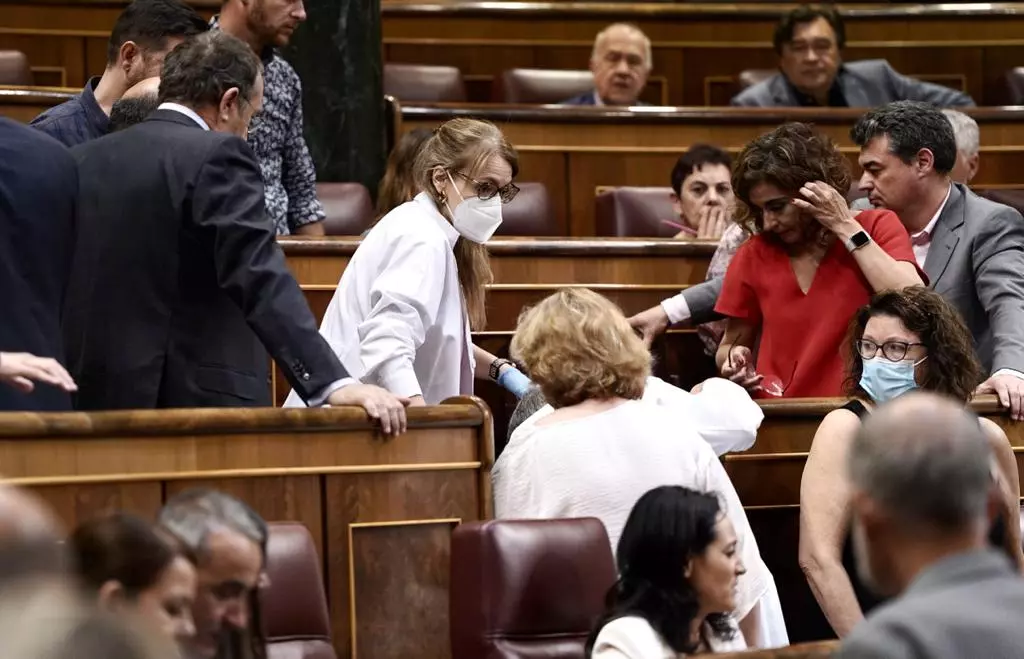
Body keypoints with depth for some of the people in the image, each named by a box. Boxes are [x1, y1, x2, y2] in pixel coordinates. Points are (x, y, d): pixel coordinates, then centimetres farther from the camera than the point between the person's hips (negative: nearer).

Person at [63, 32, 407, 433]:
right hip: (194, 398, -7)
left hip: (99, 398, 7)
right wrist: (333, 383, -26)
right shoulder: (217, 157, -9)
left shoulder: (85, 160, 12)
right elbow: (263, 281, -20)